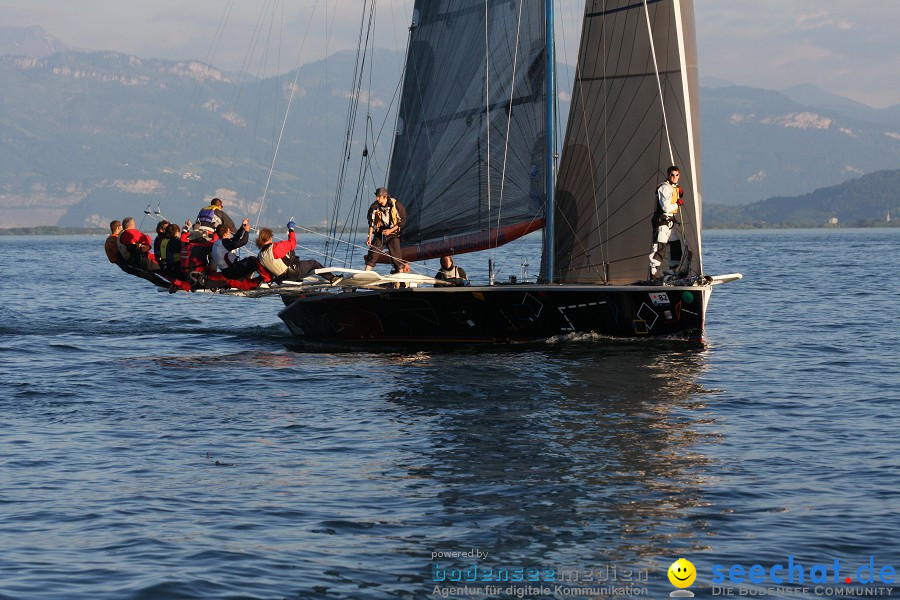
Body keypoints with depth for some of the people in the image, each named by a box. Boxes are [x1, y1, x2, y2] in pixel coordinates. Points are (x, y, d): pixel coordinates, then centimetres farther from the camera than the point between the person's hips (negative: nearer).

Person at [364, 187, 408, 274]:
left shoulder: (396, 205, -12)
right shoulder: (375, 207, -5)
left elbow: (402, 221, -4)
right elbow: (371, 223, 3)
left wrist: (391, 230, -13)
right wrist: (369, 237, -1)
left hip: (393, 234, -2)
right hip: (379, 234, 2)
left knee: (396, 257, -6)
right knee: (373, 253, -8)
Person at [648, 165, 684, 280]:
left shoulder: (675, 188, 16)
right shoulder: (665, 188, -14)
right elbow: (666, 207, -21)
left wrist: (680, 195, 7)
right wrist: (678, 203, -7)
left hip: (670, 221, 10)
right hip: (662, 220, -10)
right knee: (659, 247, -13)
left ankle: (667, 270, 22)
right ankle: (653, 272, -13)